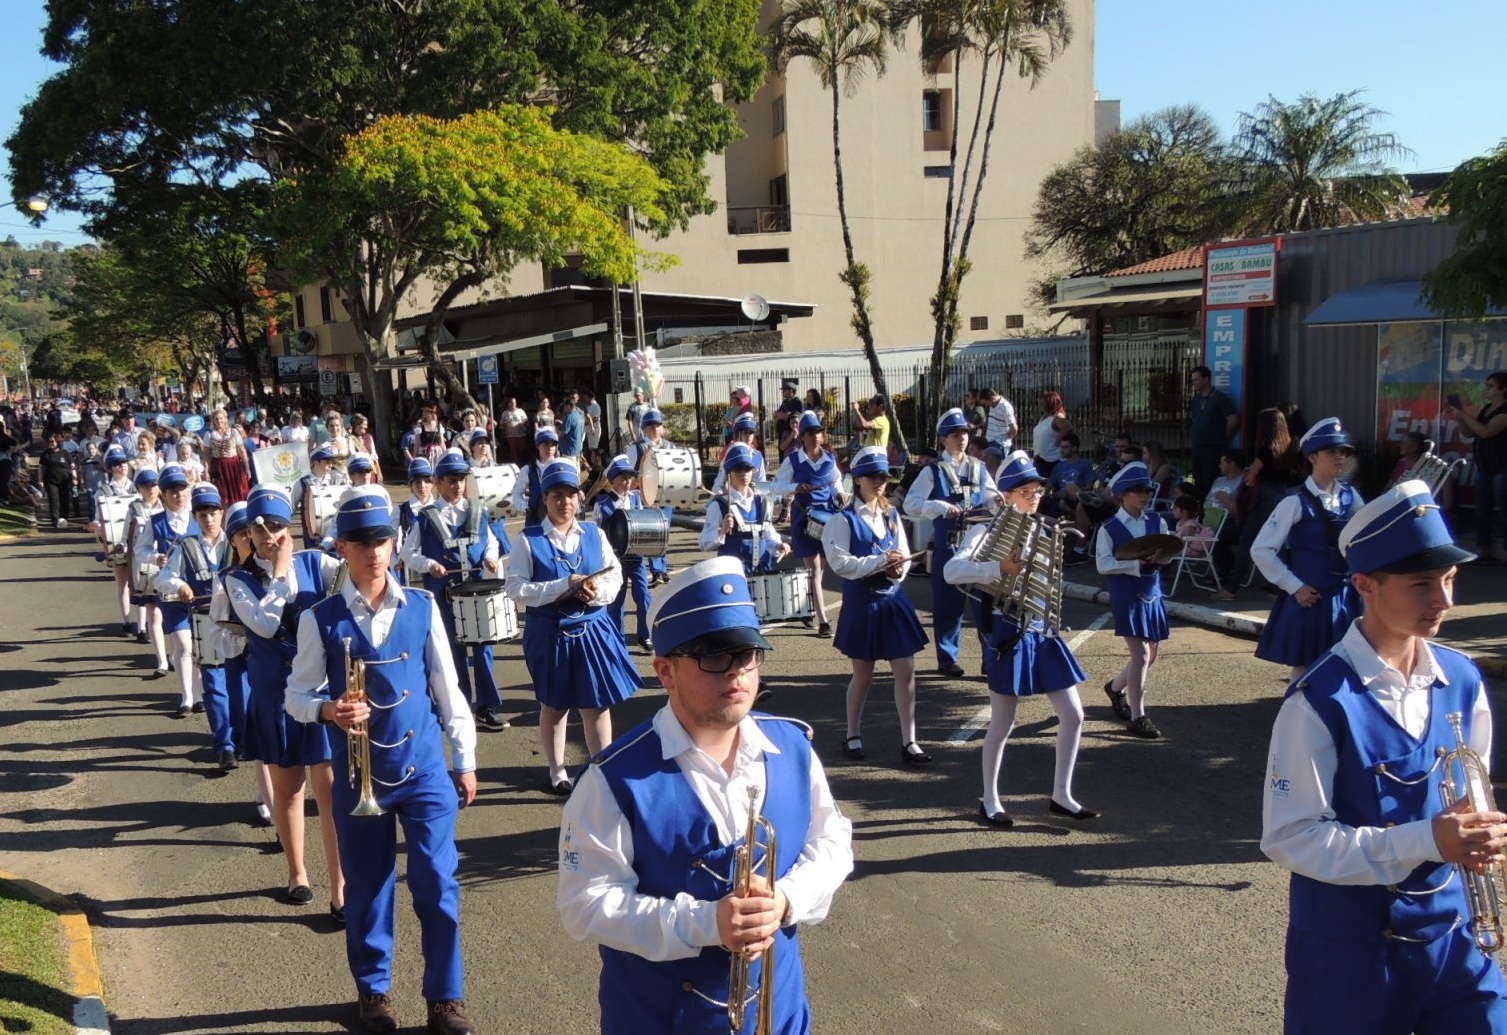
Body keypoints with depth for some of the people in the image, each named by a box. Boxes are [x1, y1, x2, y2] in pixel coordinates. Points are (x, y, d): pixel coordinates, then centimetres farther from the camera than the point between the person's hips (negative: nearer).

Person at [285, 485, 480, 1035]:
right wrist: (328, 709, -23)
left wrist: (465, 759, 7)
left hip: (426, 768, 0)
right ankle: (373, 990, 36)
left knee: (438, 885, 1)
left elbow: (447, 687, 5)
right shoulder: (321, 619, -5)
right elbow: (297, 695, 0)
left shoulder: (423, 608, -1)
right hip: (359, 775, 0)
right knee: (367, 887, 14)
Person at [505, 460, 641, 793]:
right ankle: (557, 772, 31)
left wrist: (596, 591, -20)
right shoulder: (530, 539, -6)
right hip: (549, 635, -2)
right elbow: (516, 588, -14)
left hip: (593, 631, 2)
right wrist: (565, 585, -21)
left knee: (597, 705, 4)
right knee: (553, 706, 14)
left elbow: (615, 579, 2)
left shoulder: (595, 535, 4)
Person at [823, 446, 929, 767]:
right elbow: (840, 563, -17)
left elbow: (905, 554, 9)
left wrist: (900, 569, -14)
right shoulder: (844, 520, -9)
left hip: (894, 601, 5)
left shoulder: (891, 515, 8)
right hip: (862, 605, -5)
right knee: (863, 676, 9)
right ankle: (853, 736, 28)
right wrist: (881, 562, -22)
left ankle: (909, 743, 10)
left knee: (906, 673, 2)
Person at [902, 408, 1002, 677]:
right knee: (948, 602, 4)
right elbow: (911, 504, -9)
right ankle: (947, 658, 15)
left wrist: (998, 500, -8)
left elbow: (989, 498, 15)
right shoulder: (933, 470, -3)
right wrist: (942, 508, -20)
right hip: (947, 546, -4)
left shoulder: (978, 467, 10)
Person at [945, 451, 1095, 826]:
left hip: (1042, 631, 7)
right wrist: (999, 568, -35)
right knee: (1003, 724, 4)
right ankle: (990, 801, 21)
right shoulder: (988, 531, -9)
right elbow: (952, 571, -26)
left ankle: (1061, 795, 21)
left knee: (1073, 714, 6)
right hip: (1010, 634, -7)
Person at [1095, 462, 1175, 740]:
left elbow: (1168, 553, 6)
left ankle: (1116, 687, 40)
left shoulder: (1157, 521, 6)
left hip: (1153, 593, 6)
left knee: (1152, 654, 13)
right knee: (1141, 654, -10)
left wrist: (1160, 557, -18)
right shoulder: (1110, 528, -8)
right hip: (1126, 596, -6)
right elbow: (1103, 564, -12)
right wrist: (1137, 563, -23)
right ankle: (1137, 716, 0)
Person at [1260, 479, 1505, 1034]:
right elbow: (1290, 837, -21)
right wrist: (1425, 841, -27)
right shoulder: (1321, 701, -21)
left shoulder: (1462, 681, -1)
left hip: (1450, 935, 5)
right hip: (1351, 948, -5)